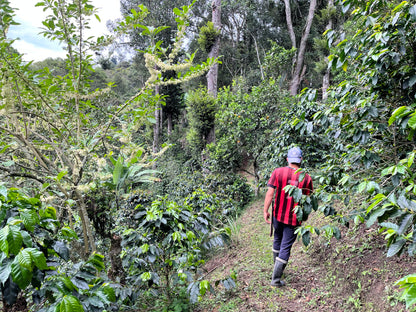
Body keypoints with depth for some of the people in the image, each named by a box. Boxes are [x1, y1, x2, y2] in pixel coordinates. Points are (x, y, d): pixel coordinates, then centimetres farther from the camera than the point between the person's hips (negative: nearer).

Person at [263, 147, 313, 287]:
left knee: (277, 239, 25)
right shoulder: (306, 178, -9)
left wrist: (265, 211, -4)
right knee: (286, 247, 6)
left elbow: (270, 193, -12)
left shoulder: (278, 172, -9)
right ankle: (276, 279, 8)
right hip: (294, 218, -2)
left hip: (278, 215, 2)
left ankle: (277, 268, 42)